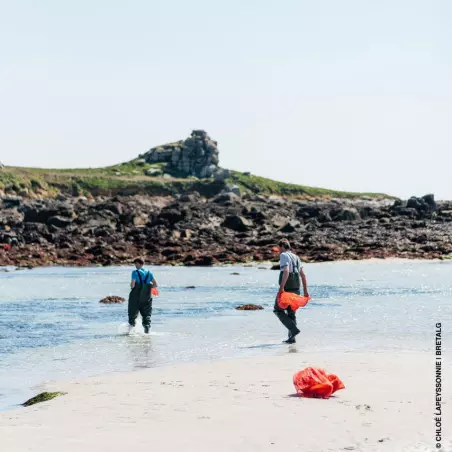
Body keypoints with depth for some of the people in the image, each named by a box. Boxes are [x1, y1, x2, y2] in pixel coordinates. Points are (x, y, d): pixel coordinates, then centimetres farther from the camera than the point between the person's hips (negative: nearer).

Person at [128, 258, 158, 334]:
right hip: (147, 298, 3)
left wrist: (131, 286, 5)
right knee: (147, 315, 8)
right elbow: (156, 285, 1)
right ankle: (147, 330, -7)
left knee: (133, 315, 11)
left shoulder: (135, 272, -10)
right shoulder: (149, 273, 3)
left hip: (136, 298, -3)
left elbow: (132, 285, -17)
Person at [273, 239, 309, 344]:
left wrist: (281, 288, -26)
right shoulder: (296, 257, 18)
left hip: (286, 289, -8)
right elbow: (303, 275, 16)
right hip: (296, 289, 8)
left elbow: (286, 272, -21)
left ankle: (293, 329, -11)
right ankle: (292, 338, 9)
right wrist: (305, 291, 17)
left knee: (278, 310, 2)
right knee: (291, 313, 12)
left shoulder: (284, 256, -6)